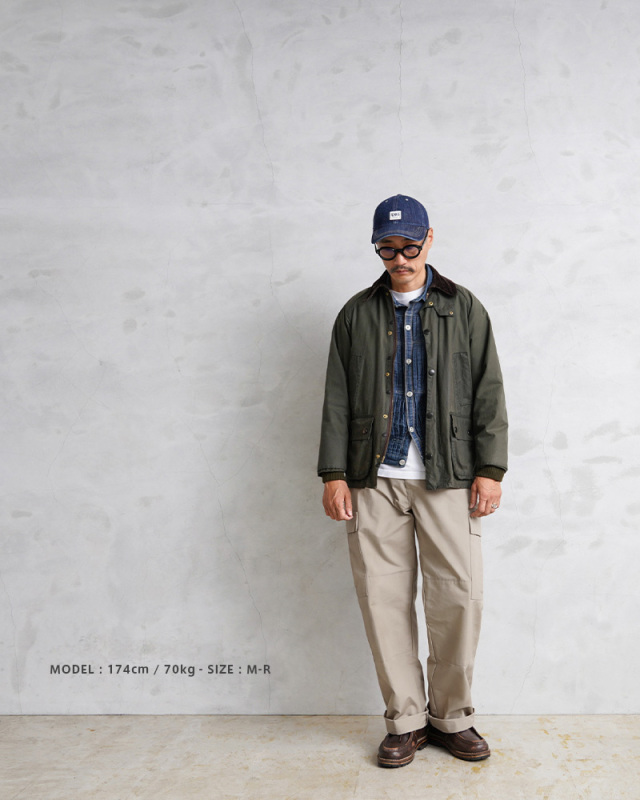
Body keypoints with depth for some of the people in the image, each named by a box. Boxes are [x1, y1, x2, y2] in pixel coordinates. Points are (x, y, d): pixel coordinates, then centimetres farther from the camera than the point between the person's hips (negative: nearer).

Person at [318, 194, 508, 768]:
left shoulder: (464, 309, 10)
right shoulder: (357, 314, 12)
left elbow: (488, 394, 6)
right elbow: (337, 399, 9)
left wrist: (489, 470, -2)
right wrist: (334, 474, 1)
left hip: (447, 478, -1)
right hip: (374, 480, 1)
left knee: (459, 597, -3)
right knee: (384, 598, 2)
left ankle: (452, 717, 18)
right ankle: (406, 721, 18)